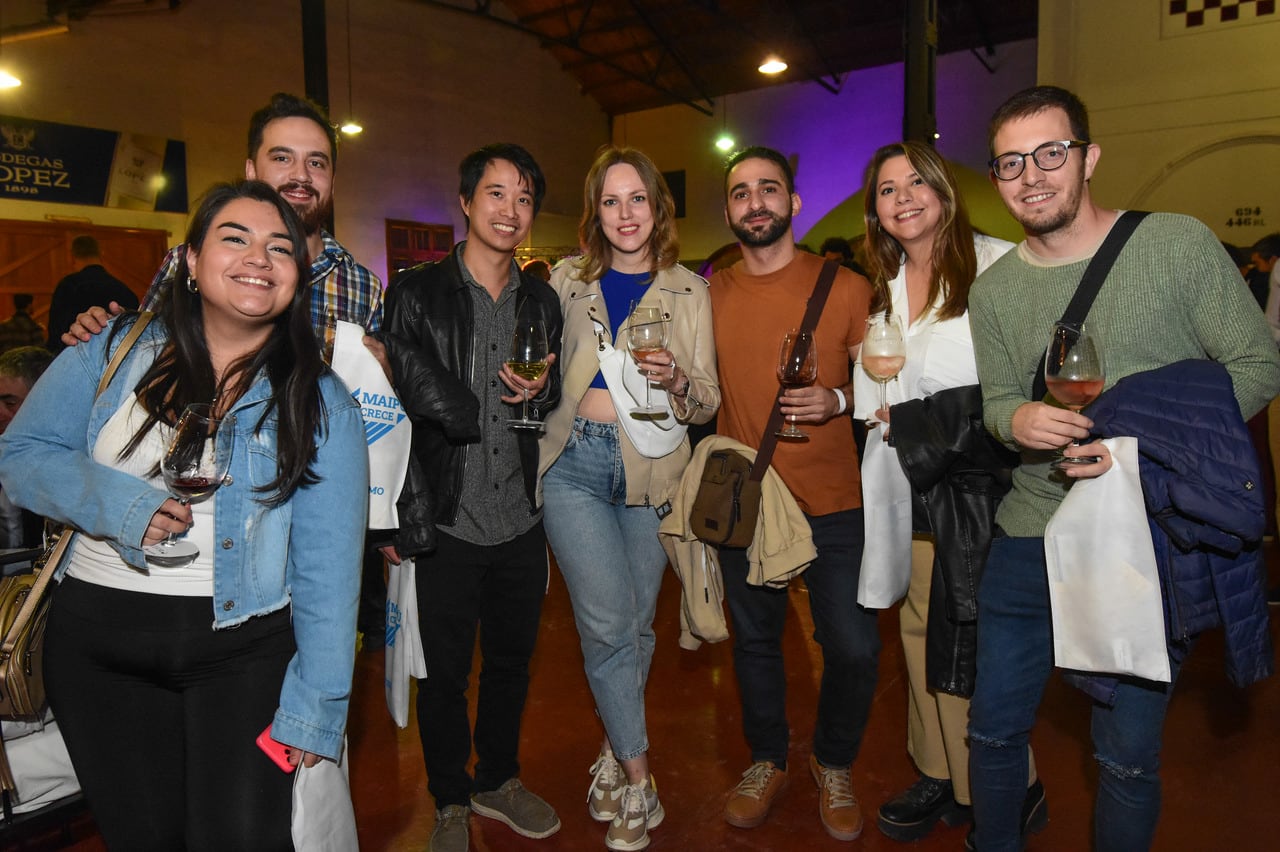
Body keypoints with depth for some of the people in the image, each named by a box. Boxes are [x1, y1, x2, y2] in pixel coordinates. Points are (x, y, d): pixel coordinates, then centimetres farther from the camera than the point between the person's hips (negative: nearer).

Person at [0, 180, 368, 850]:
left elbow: (327, 567, -8)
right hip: (95, 639, 2)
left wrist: (314, 710, -10)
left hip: (243, 649, -2)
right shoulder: (116, 350, 1)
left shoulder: (321, 404, -6)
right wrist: (117, 502, -14)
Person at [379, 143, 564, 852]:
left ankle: (498, 780, 41)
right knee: (444, 672, 9)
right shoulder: (416, 294, -5)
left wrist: (542, 392, -4)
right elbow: (410, 401, -9)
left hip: (520, 521, 4)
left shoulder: (542, 302, 10)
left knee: (512, 661, 18)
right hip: (447, 523, -4)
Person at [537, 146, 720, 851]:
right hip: (575, 463, 0)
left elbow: (708, 401, 6)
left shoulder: (688, 291, 7)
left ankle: (616, 750, 32)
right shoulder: (567, 281, 10)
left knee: (636, 623, 9)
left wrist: (674, 380, -15)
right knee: (609, 622, -7)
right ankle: (638, 779, 12)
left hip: (651, 468, 1)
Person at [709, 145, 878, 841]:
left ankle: (833, 764, 29)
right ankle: (767, 760, 39)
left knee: (853, 648, 1)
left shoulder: (845, 286, -3)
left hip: (830, 502, -2)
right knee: (755, 639, 16)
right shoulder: (711, 296, 4)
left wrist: (838, 400, -17)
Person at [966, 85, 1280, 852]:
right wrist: (1017, 420, -16)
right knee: (993, 729, 14)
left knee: (1128, 753, 10)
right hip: (1032, 537, 3)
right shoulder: (993, 291, 5)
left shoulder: (1179, 244, -6)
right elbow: (996, 402, 9)